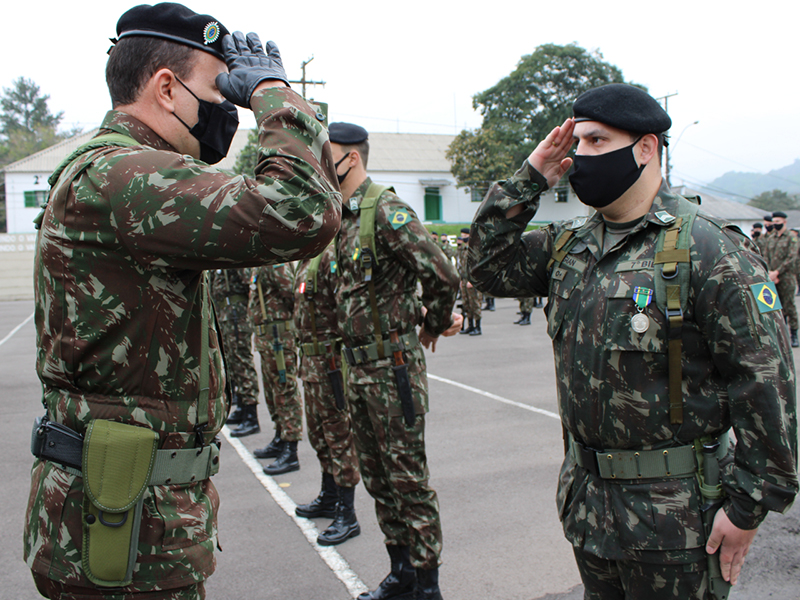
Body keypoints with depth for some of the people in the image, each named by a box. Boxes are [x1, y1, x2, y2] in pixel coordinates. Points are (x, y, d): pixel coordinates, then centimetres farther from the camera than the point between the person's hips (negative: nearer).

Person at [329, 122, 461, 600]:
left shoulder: (386, 209, -16)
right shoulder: (341, 218, 12)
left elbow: (442, 274, -25)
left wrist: (434, 326, -7)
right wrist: (436, 316, 9)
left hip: (393, 365, -9)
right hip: (358, 365, 9)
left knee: (408, 478, 2)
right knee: (378, 478, 17)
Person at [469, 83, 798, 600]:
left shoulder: (711, 251, -17)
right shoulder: (570, 245, 6)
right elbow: (490, 266, 10)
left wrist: (749, 507, -15)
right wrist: (528, 181, 0)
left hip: (674, 509, -6)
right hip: (587, 496, 7)